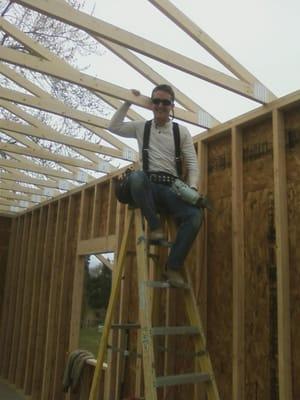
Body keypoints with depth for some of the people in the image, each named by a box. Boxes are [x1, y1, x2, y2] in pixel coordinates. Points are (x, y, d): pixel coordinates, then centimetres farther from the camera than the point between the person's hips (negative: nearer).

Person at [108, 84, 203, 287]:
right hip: (148, 186, 0)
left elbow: (193, 164, 5)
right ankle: (155, 226, -22)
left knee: (196, 215, -29)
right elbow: (114, 126, 14)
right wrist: (128, 103, 12)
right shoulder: (141, 127, 16)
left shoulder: (182, 131, 12)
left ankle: (174, 267, -16)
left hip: (171, 188, 1)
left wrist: (192, 188, -12)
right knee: (136, 176, -38)